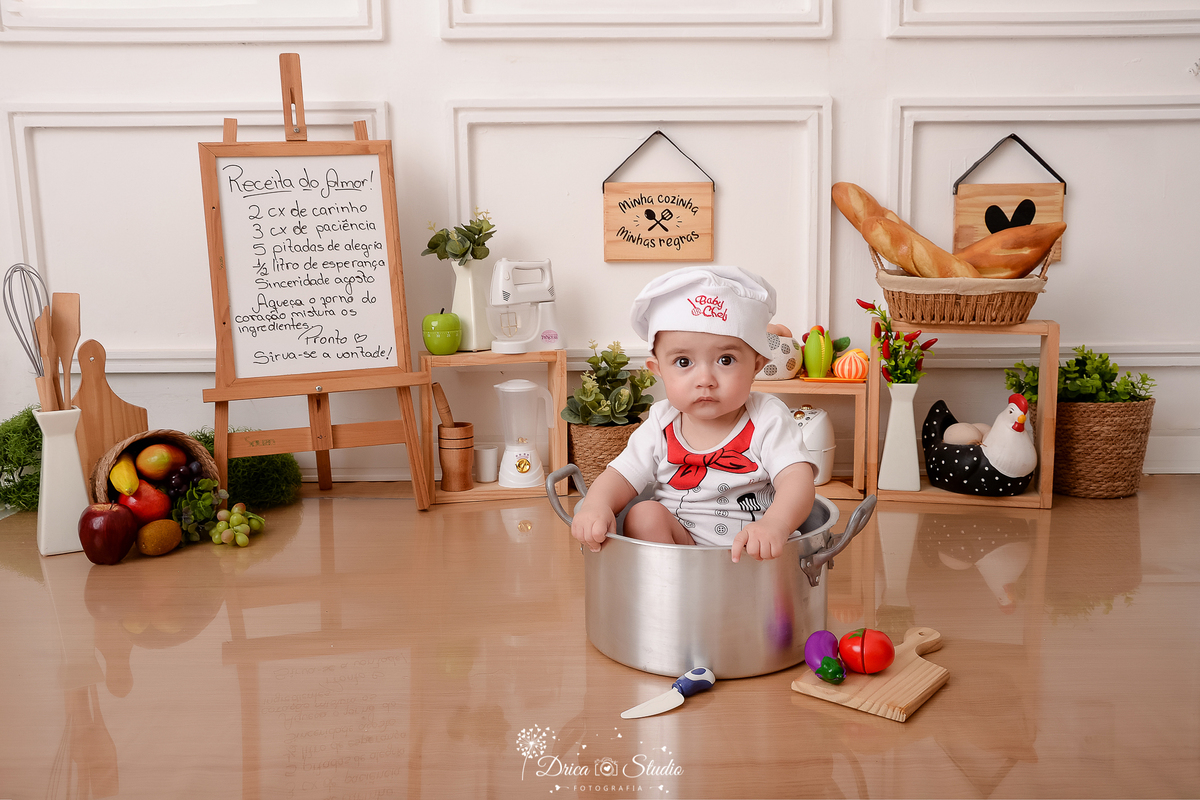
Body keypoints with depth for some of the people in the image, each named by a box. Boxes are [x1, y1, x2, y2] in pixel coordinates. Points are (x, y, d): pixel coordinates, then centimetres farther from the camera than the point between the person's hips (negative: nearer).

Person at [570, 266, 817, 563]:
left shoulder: (767, 419, -10)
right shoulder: (661, 424, 0)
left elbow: (798, 479, -23)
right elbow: (622, 476, -1)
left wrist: (774, 525, -45)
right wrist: (596, 505, -26)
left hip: (752, 552, -3)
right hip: (672, 547, 3)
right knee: (644, 515, -22)